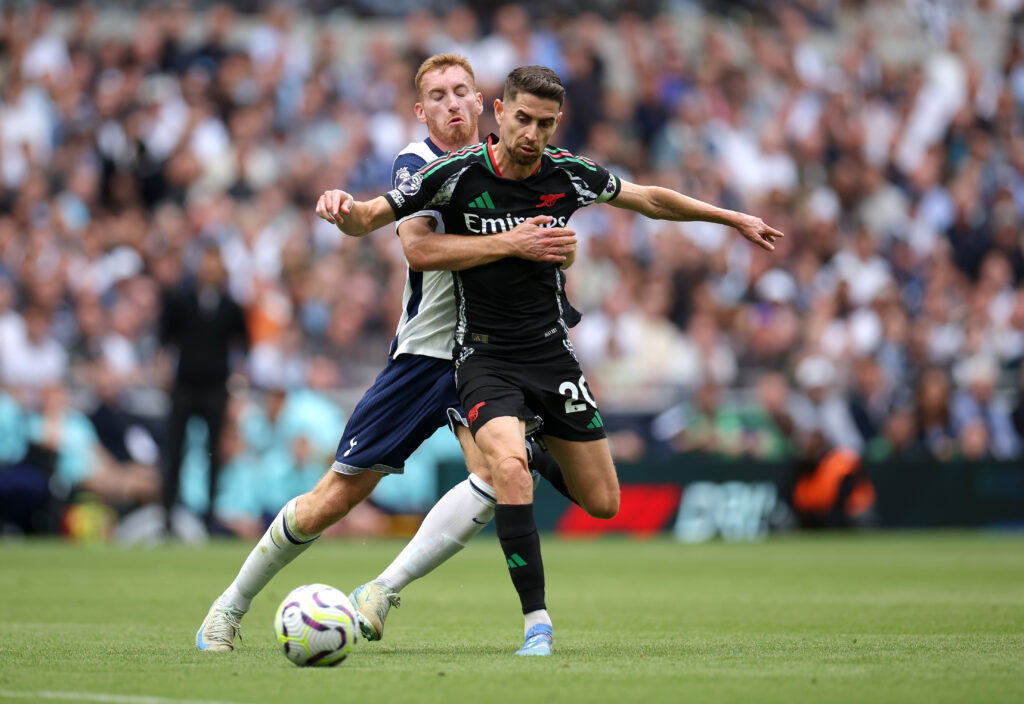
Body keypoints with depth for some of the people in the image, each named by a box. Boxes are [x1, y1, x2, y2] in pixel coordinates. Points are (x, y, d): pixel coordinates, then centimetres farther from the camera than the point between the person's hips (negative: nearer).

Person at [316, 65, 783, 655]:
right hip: (485, 357, -4)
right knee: (509, 468, -32)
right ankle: (538, 623, -24)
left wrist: (735, 218, 20)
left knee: (603, 503, 6)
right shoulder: (457, 174, -13)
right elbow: (369, 220, -8)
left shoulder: (571, 176, -4)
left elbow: (649, 199, 14)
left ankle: (536, 443, 39)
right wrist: (343, 208, -31)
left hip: (551, 352, 4)